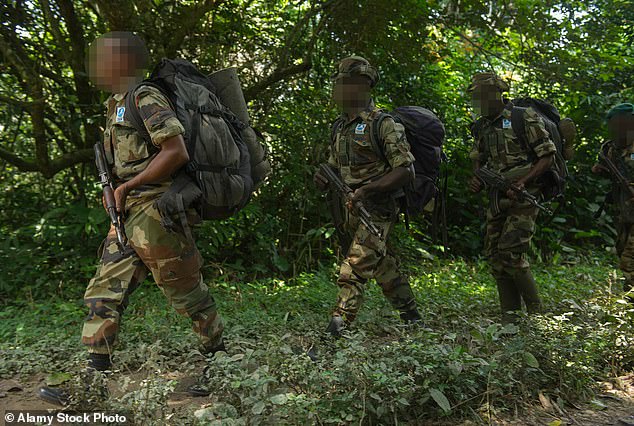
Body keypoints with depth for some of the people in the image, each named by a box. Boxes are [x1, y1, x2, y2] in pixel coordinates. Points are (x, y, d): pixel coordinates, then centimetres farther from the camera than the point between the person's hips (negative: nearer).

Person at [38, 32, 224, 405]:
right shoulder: (116, 105, 19)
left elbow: (177, 153, -21)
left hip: (154, 212, -10)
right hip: (129, 215, 10)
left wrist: (128, 185, -15)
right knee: (105, 292, 7)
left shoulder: (146, 99, -11)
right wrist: (115, 191, 10)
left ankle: (219, 355, 22)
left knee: (185, 290, 2)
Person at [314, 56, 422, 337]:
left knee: (354, 269, -15)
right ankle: (411, 317, 31)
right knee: (383, 264, 16)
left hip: (376, 211, -8)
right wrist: (323, 178, -1)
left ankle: (337, 328, -13)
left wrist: (367, 189, -24)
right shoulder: (340, 126, 12)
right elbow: (335, 165, 23)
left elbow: (406, 170, -16)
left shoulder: (384, 125, -12)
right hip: (351, 209, 8)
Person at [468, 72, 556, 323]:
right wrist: (476, 180, 1)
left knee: (511, 253, -15)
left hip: (522, 198, -7)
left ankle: (536, 313, 3)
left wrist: (523, 181, -20)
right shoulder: (482, 127, 12)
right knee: (494, 256, 4)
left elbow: (548, 156, -8)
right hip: (497, 199, 7)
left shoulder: (525, 118, -7)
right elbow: (478, 160, 23)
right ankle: (510, 317, 14)